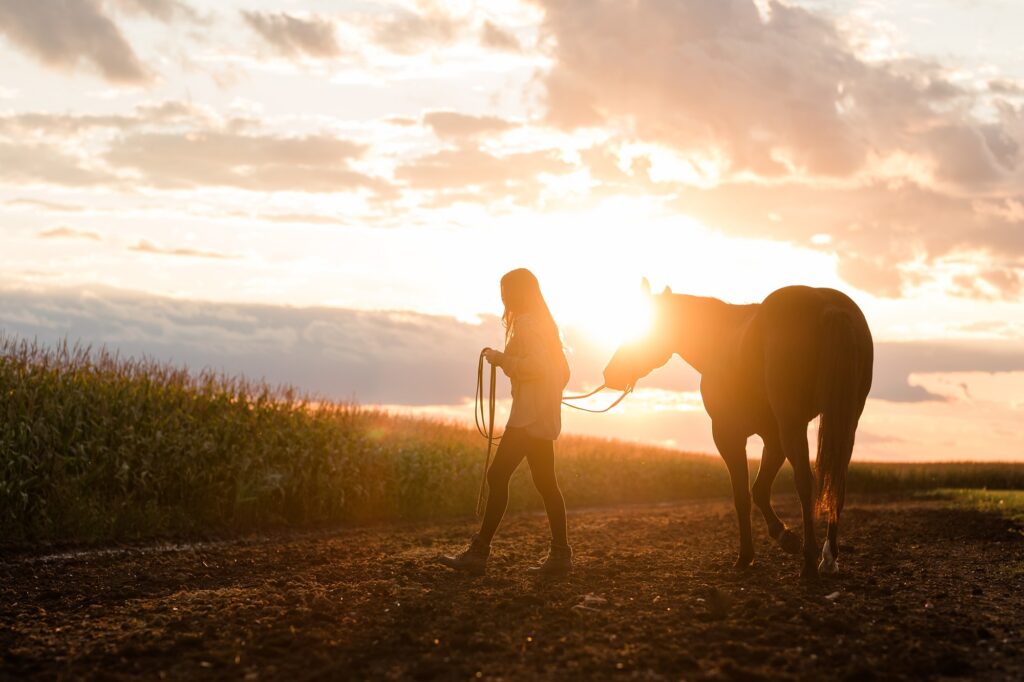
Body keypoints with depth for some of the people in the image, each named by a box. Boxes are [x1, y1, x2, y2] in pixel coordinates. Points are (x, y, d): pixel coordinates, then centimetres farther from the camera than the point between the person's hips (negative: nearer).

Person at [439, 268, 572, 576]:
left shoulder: (525, 322, -11)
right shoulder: (545, 323, 19)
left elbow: (536, 365, -24)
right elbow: (562, 371, 21)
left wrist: (501, 359, -14)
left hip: (529, 417, -10)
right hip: (543, 416, 10)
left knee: (498, 475, -11)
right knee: (545, 482, 10)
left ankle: (479, 553, -12)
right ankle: (560, 553, 10)